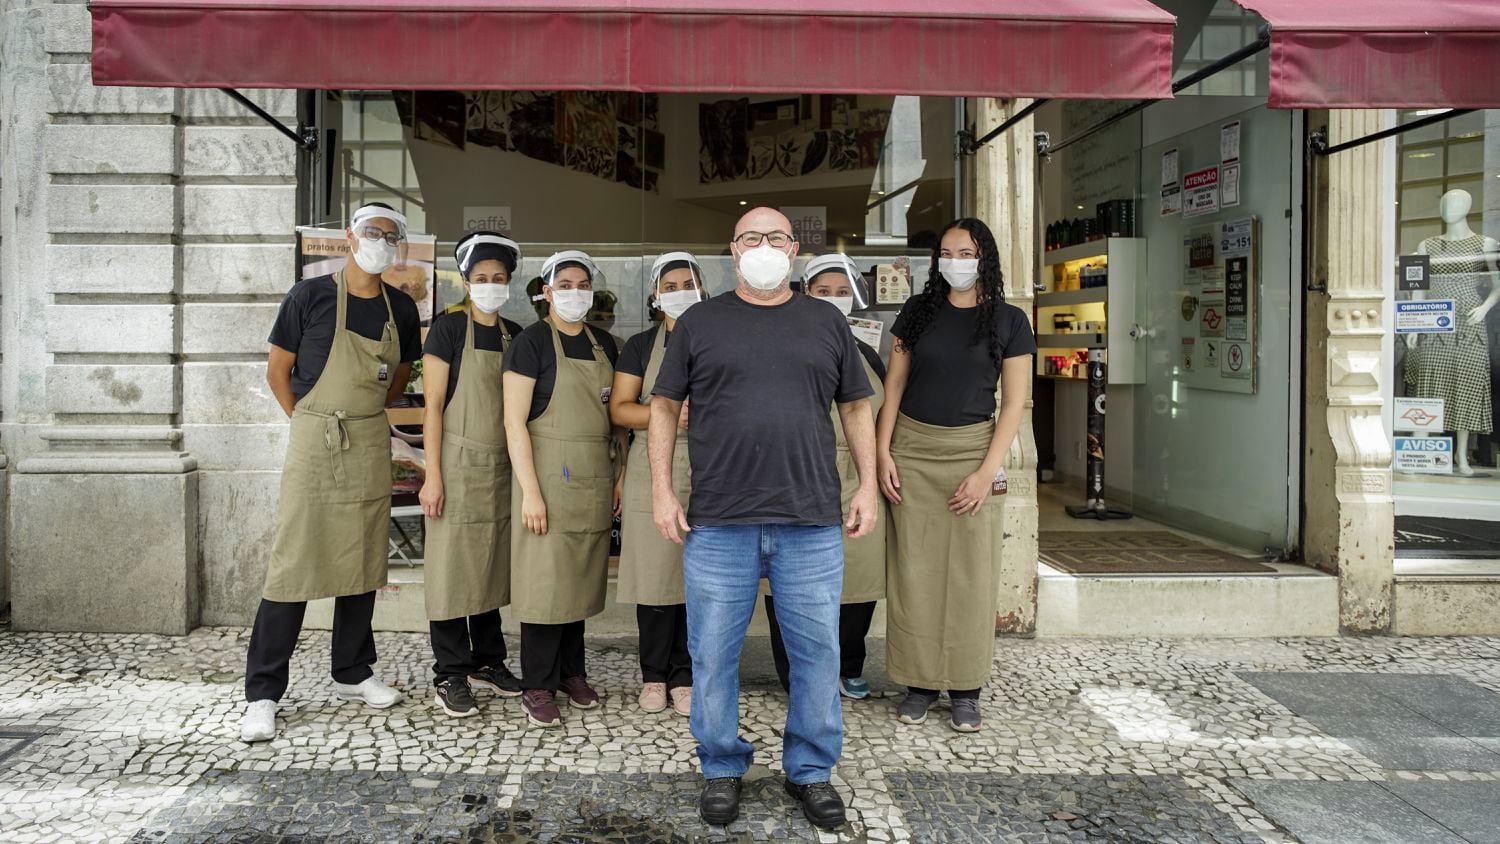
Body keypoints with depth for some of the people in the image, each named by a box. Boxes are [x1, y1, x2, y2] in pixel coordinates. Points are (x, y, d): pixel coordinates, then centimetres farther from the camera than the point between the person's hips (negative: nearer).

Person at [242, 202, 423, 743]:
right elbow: (277, 371, 0)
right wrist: (312, 425, 1)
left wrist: (368, 415, 10)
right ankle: (262, 693, 3)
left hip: (371, 449, 5)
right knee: (292, 565, -5)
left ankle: (353, 673, 26)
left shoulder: (400, 308, 6)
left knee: (362, 561, 12)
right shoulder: (311, 296, -6)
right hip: (314, 447, -4)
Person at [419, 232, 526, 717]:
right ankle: (451, 674, 8)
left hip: (502, 468, 5)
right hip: (459, 466, -5)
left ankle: (487, 662, 24)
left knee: (491, 564, 12)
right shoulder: (448, 329, -4)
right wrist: (433, 475, -13)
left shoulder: (515, 336, 11)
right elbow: (433, 405, -7)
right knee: (452, 566, -1)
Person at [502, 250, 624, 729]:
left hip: (593, 480, 6)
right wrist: (530, 491, -17)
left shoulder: (604, 344, 11)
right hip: (547, 473, -6)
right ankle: (537, 688, 7)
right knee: (545, 578, -3)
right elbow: (514, 422, -11)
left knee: (581, 575, 12)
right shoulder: (531, 342, -7)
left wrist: (619, 477, 9)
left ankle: (572, 672, 25)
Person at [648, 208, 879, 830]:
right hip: (718, 522, -1)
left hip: (813, 522, 1)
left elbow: (855, 408, 15)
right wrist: (661, 490, 1)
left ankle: (811, 770, 25)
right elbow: (664, 407, 9)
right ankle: (722, 768, 25)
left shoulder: (826, 322, 12)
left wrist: (868, 485, 7)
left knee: (817, 651, 7)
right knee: (714, 655, 6)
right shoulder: (699, 323, 8)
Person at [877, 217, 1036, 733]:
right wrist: (883, 453, -1)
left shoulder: (1009, 321, 2)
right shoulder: (919, 311, 8)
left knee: (970, 574, 0)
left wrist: (987, 470, -9)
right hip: (912, 448, 2)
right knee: (914, 570, 2)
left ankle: (965, 690, 11)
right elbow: (894, 384, 9)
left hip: (972, 449, -1)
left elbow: (1014, 403, 0)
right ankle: (920, 684, 12)